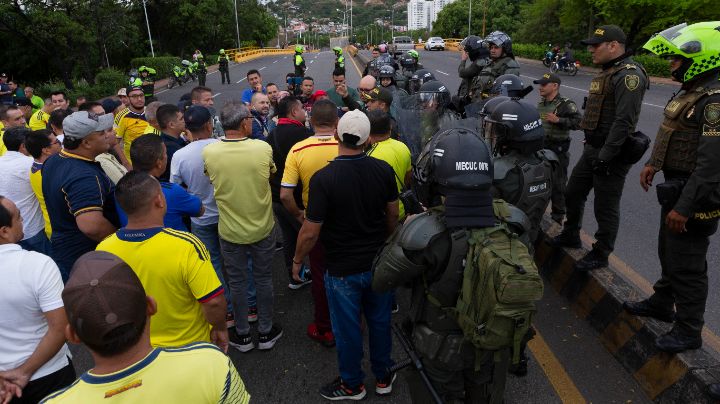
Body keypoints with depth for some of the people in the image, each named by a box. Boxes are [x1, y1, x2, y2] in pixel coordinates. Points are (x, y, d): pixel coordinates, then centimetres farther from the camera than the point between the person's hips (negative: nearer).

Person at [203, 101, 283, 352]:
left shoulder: (209, 152, -14)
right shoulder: (263, 148, -17)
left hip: (230, 231, 1)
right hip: (262, 228, 0)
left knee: (237, 282, 16)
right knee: (263, 279, 16)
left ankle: (242, 334, 30)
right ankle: (266, 332, 30)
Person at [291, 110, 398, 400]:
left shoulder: (323, 178, -22)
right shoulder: (383, 170, -9)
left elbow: (311, 232, -18)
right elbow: (393, 215, 4)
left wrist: (297, 261, 0)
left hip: (343, 269, -4)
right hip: (378, 264, 4)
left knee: (347, 328, 15)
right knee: (380, 321, 21)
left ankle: (352, 385, 35)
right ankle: (383, 377, 40)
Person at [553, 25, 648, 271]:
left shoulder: (629, 75, -17)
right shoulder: (608, 71, 16)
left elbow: (624, 121, -25)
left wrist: (605, 156, -25)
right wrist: (591, 146, 19)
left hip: (611, 154, -10)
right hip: (592, 149, 10)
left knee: (605, 207, 2)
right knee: (573, 193, 19)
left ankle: (600, 255, 17)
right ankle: (571, 236, 38)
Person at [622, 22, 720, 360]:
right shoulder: (691, 90, 8)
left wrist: (685, 207, -27)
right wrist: (653, 163, 10)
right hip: (675, 186, 10)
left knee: (687, 264, 2)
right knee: (669, 252, 24)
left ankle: (688, 331, 19)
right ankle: (662, 303, 43)